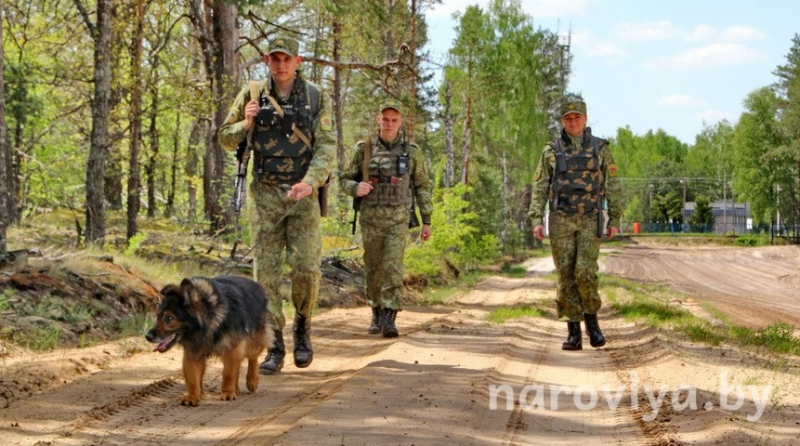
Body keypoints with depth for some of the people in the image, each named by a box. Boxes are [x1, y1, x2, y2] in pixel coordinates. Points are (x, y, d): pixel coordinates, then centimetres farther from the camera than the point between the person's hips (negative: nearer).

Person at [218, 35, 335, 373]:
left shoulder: (316, 97, 0)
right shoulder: (251, 96, 3)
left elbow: (326, 146, -5)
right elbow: (226, 139, 10)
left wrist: (311, 181, -22)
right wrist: (245, 124, -12)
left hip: (303, 196, -1)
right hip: (265, 196, 1)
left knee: (306, 268, -7)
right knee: (266, 272, 0)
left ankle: (302, 327, 20)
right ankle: (274, 349, 6)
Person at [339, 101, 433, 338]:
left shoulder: (411, 151, 1)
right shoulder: (364, 149, 0)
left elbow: (423, 187, 7)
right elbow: (345, 180, 6)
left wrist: (427, 221, 4)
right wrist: (356, 188, -19)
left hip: (398, 220, -1)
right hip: (371, 219, 1)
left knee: (393, 268, -13)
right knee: (373, 269, 10)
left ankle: (388, 319, -14)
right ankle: (377, 312, 29)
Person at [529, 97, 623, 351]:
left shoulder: (600, 148, 4)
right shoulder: (551, 151, 5)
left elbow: (612, 186, 6)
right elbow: (539, 188, 3)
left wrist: (615, 220, 1)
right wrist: (536, 220, -7)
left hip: (590, 221, -1)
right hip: (560, 221, 1)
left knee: (585, 273, -14)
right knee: (566, 277, -1)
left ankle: (591, 320, 10)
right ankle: (573, 333, 5)